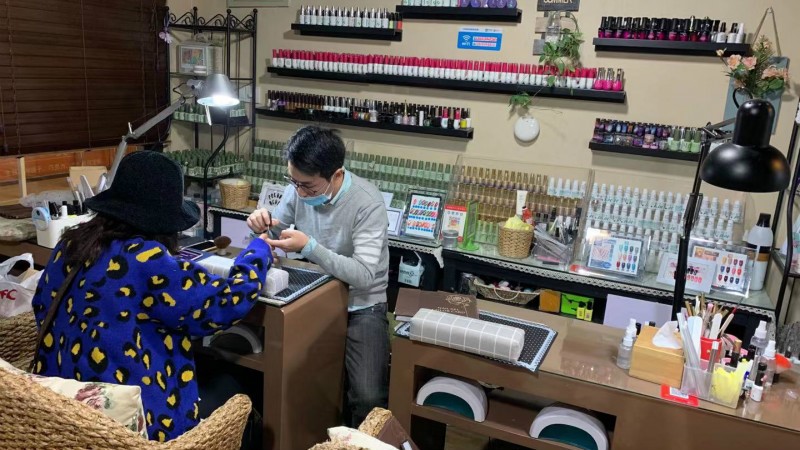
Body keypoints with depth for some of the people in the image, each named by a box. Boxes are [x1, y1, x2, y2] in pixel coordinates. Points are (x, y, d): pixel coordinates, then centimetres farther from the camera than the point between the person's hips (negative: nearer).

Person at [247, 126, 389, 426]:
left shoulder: (368, 203, -23)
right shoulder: (298, 188, -6)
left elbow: (364, 276, -28)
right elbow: (278, 231, 8)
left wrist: (309, 246, -35)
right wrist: (264, 223, -16)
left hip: (360, 305, -5)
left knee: (368, 397, -22)